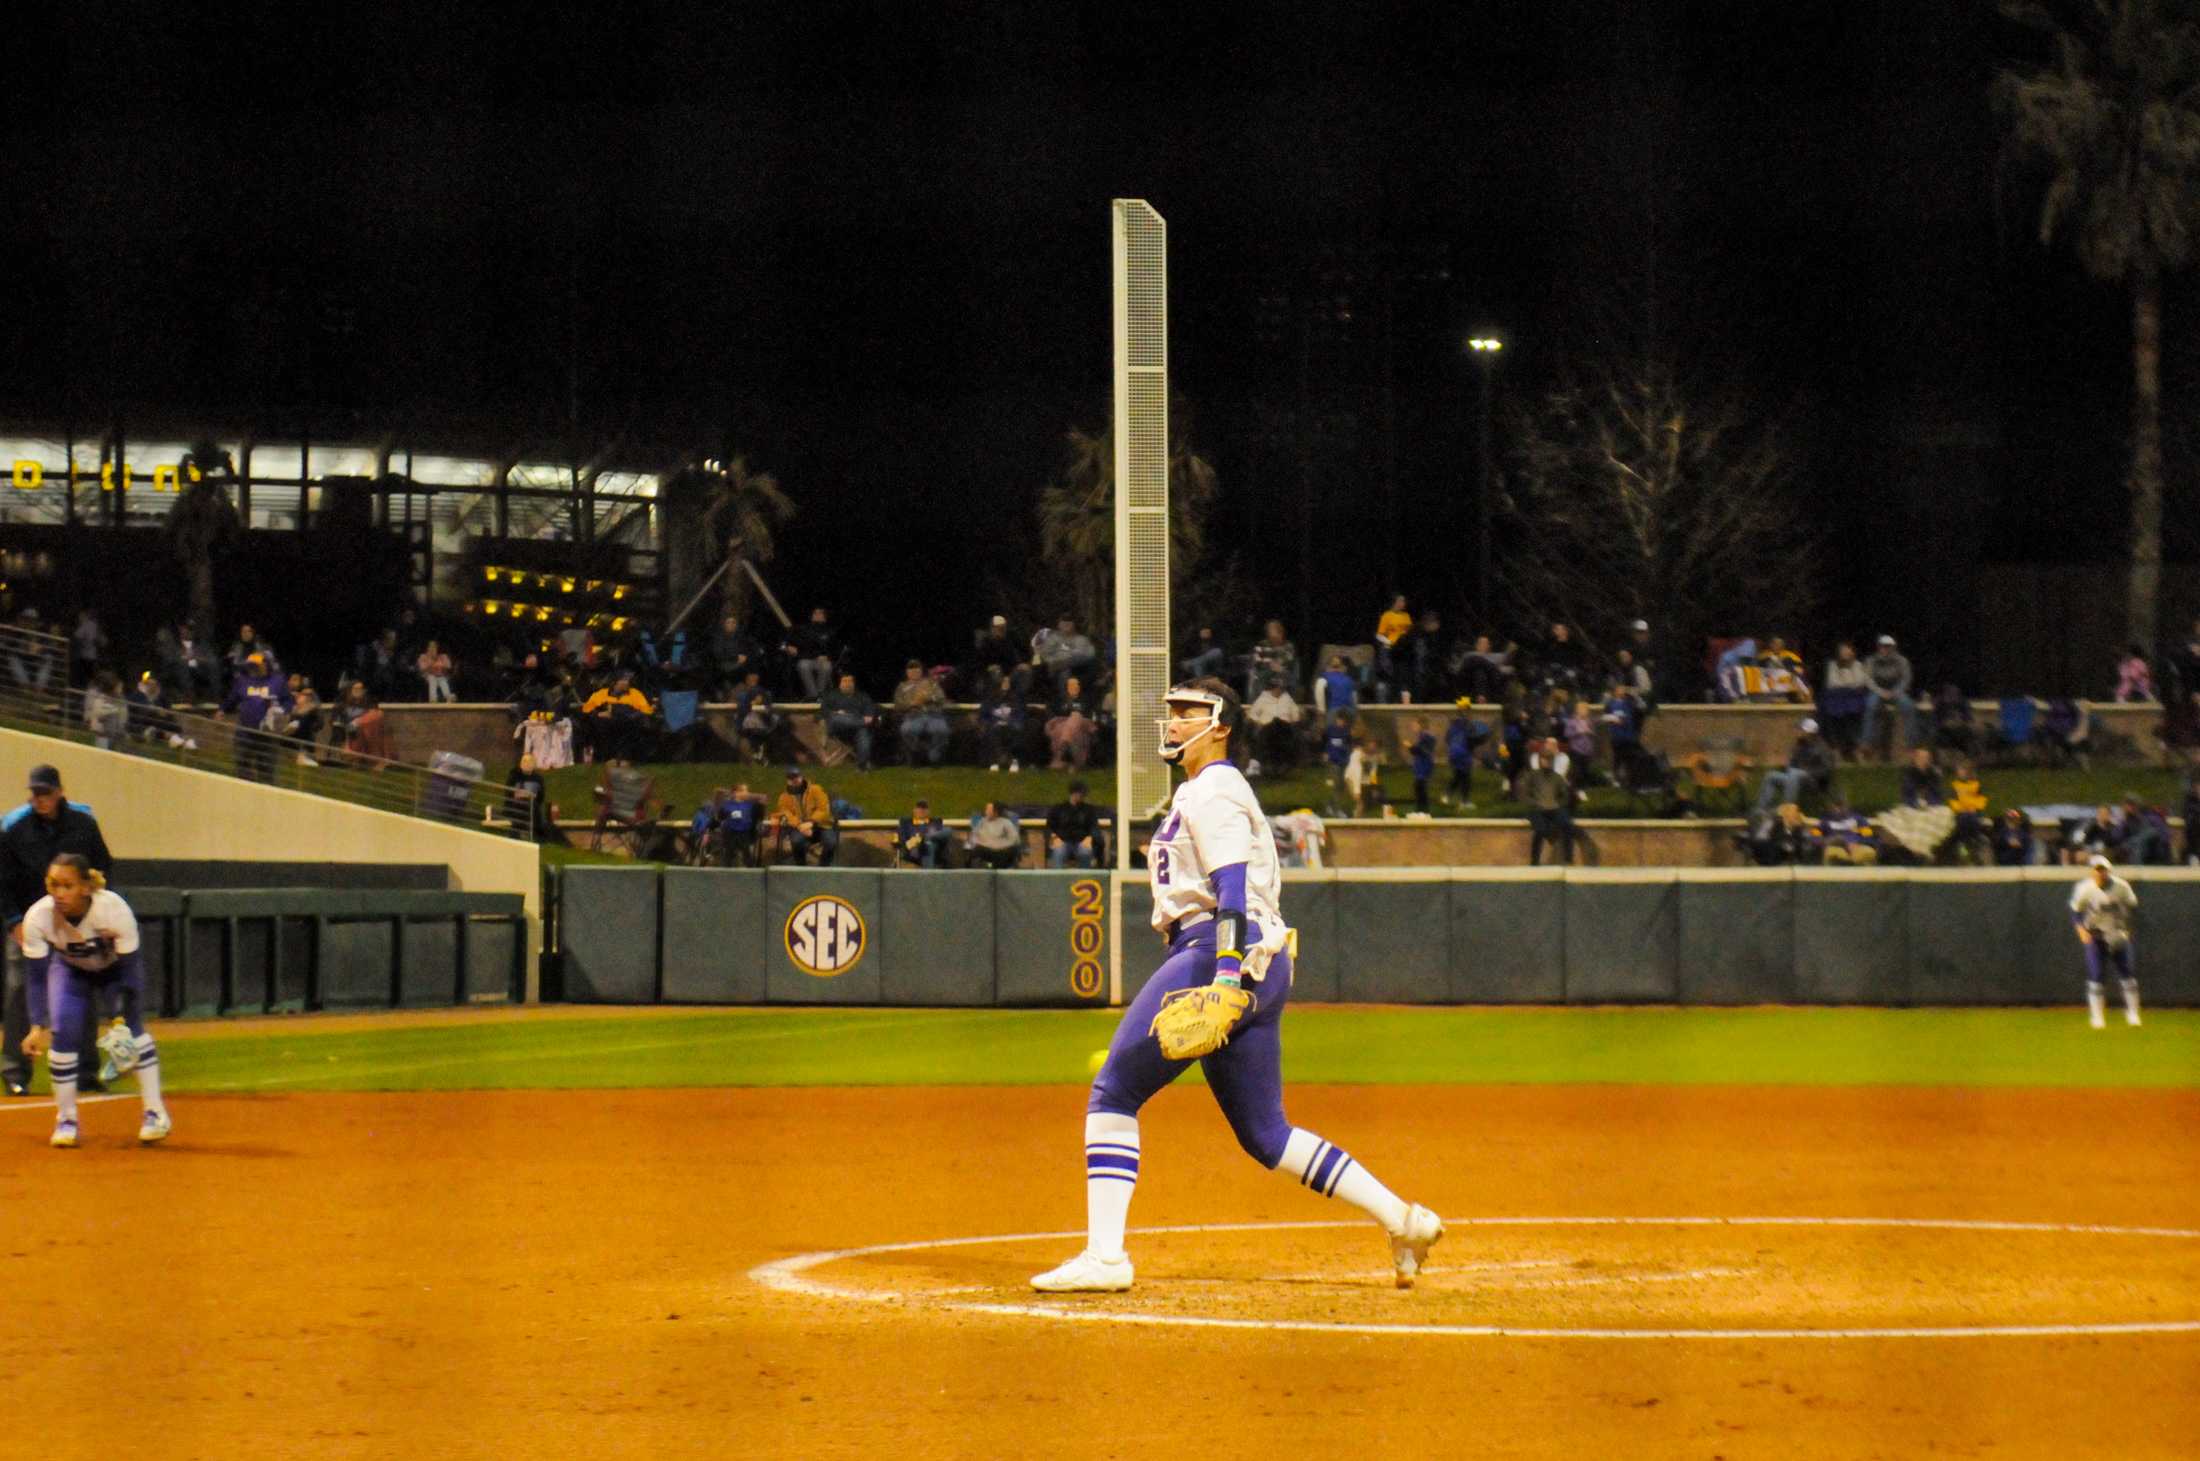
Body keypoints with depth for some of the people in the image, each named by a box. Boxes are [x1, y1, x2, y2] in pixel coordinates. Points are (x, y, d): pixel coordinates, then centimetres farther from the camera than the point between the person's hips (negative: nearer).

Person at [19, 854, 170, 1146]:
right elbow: (37, 977, -23)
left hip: (116, 967, -1)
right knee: (63, 1028, -18)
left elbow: (130, 967, -27)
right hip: (69, 967, 2)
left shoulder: (115, 910, -37)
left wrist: (125, 1020, -32)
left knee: (131, 1025, -20)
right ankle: (66, 1119, -1)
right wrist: (38, 1026, -32)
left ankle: (155, 1113, -8)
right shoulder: (37, 918, -32)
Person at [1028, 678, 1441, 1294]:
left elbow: (1231, 888, -19)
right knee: (1263, 1133, 11)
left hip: (1217, 953, -10)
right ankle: (1401, 1220, 6)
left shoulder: (1212, 792, -6)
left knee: (1113, 1093, -9)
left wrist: (1225, 976, -30)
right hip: (1259, 963, 10)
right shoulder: (1197, 793, 25)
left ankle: (1104, 1255, -16)